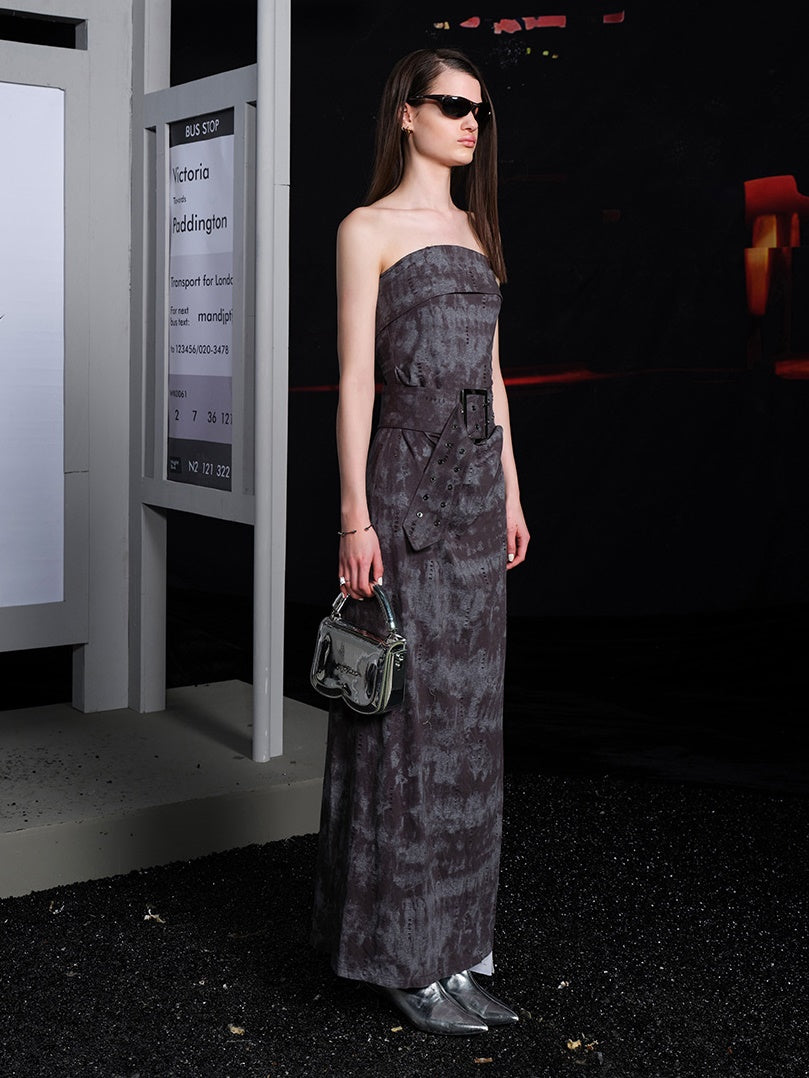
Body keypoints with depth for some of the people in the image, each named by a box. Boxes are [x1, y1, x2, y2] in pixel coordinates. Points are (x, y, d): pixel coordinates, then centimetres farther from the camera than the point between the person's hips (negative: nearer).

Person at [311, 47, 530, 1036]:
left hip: (476, 481, 7)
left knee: (466, 703, 9)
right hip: (405, 474, -7)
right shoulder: (369, 229, -3)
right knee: (408, 705, -4)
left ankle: (452, 935, 20)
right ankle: (403, 952, 7)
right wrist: (354, 515, -15)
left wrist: (510, 491, 15)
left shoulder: (475, 231, 18)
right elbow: (355, 378, -9)